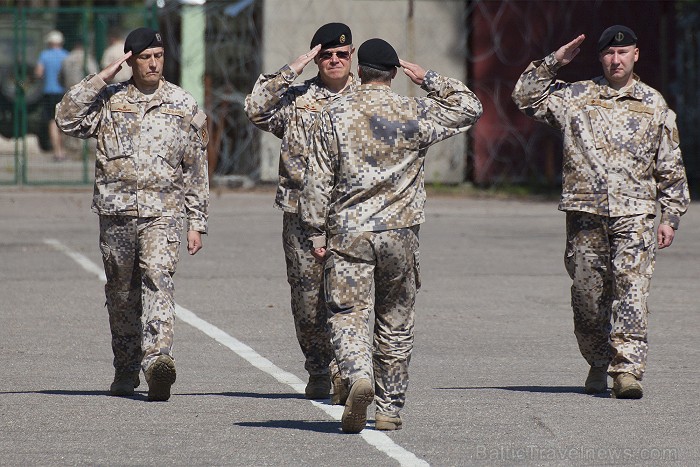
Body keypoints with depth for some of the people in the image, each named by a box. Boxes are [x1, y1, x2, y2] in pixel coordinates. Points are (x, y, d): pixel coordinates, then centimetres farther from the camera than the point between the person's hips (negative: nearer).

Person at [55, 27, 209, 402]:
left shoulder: (183, 106, 8)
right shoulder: (109, 101, 7)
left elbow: (196, 170, 10)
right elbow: (68, 119, -10)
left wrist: (197, 223, 7)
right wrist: (102, 77, -9)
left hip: (163, 212, -2)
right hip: (116, 212, 2)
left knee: (158, 279, -21)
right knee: (122, 292, 9)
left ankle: (157, 359, -34)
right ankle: (126, 370, 23)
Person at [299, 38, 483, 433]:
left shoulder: (335, 115, -1)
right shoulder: (416, 114, 1)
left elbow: (319, 179, -1)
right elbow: (470, 108, 15)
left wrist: (317, 230, 5)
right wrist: (430, 80, 16)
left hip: (348, 233, -1)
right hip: (400, 234, 1)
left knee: (349, 314, -2)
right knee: (396, 323, 12)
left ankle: (358, 375, -30)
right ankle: (390, 409, 16)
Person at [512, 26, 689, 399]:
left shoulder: (654, 106, 11)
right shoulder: (575, 97, 10)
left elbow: (671, 168, 13)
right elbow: (526, 96, 10)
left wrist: (670, 217, 9)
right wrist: (553, 63, 2)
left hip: (633, 214, -1)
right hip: (585, 213, 1)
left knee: (632, 291, -13)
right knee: (588, 294, 5)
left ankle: (628, 369, -15)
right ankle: (597, 365, 21)